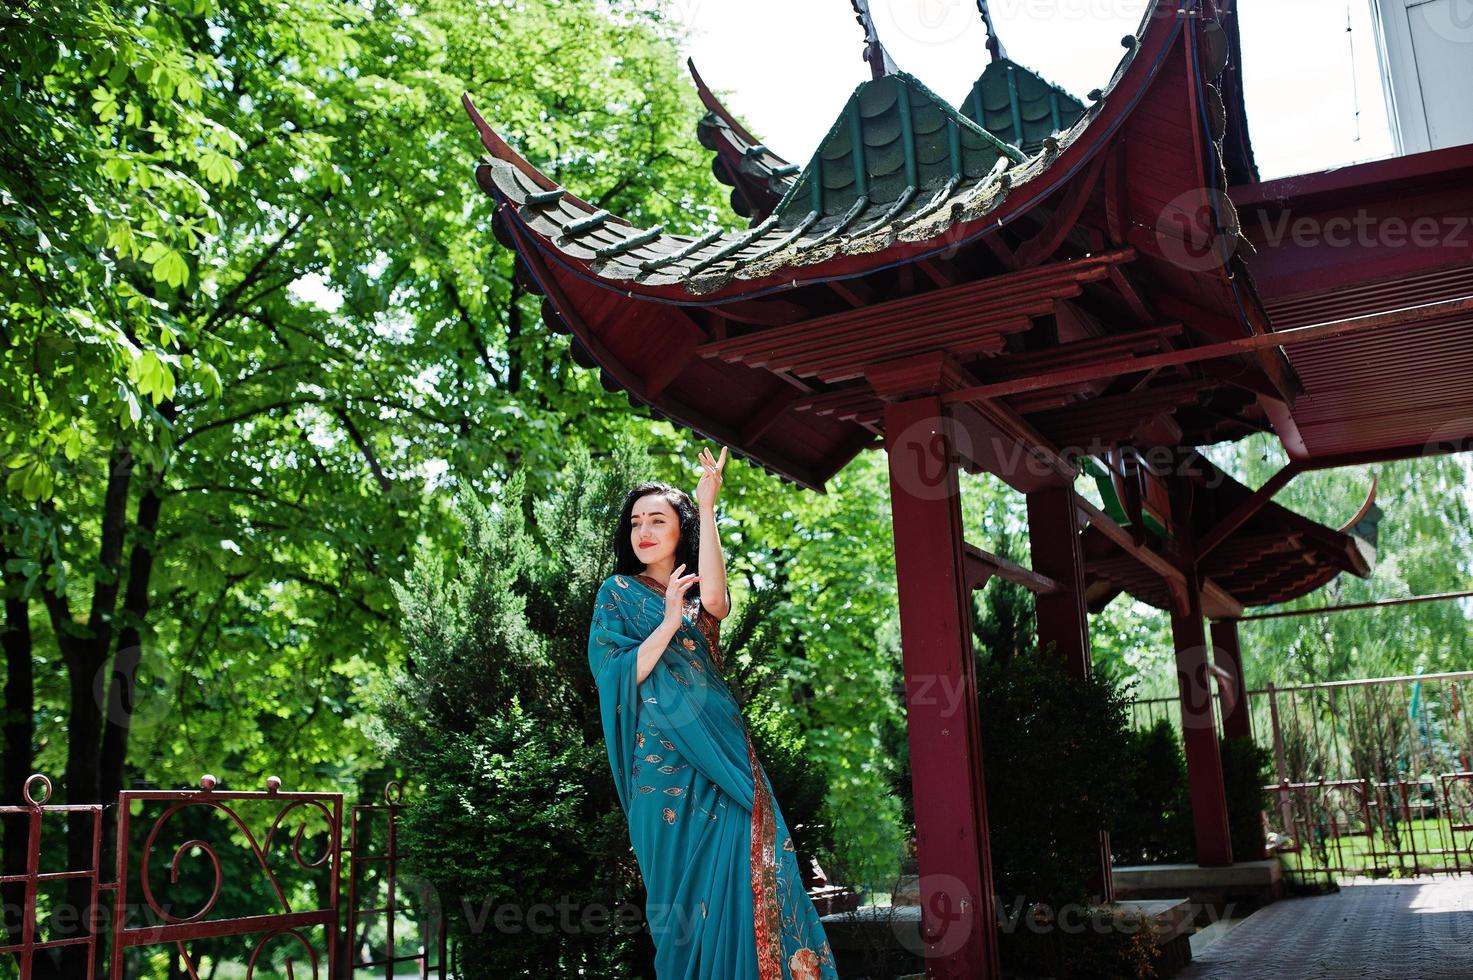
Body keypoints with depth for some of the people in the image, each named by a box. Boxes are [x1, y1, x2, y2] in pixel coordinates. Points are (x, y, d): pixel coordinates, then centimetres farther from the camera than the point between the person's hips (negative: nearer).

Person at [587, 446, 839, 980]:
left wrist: (707, 507, -17)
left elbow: (715, 602, -14)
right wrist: (668, 623, -14)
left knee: (746, 871, -7)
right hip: (665, 758, -3)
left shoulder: (697, 590, 13)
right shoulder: (619, 593, 7)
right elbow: (615, 676, -5)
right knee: (686, 885, -2)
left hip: (722, 748, 3)